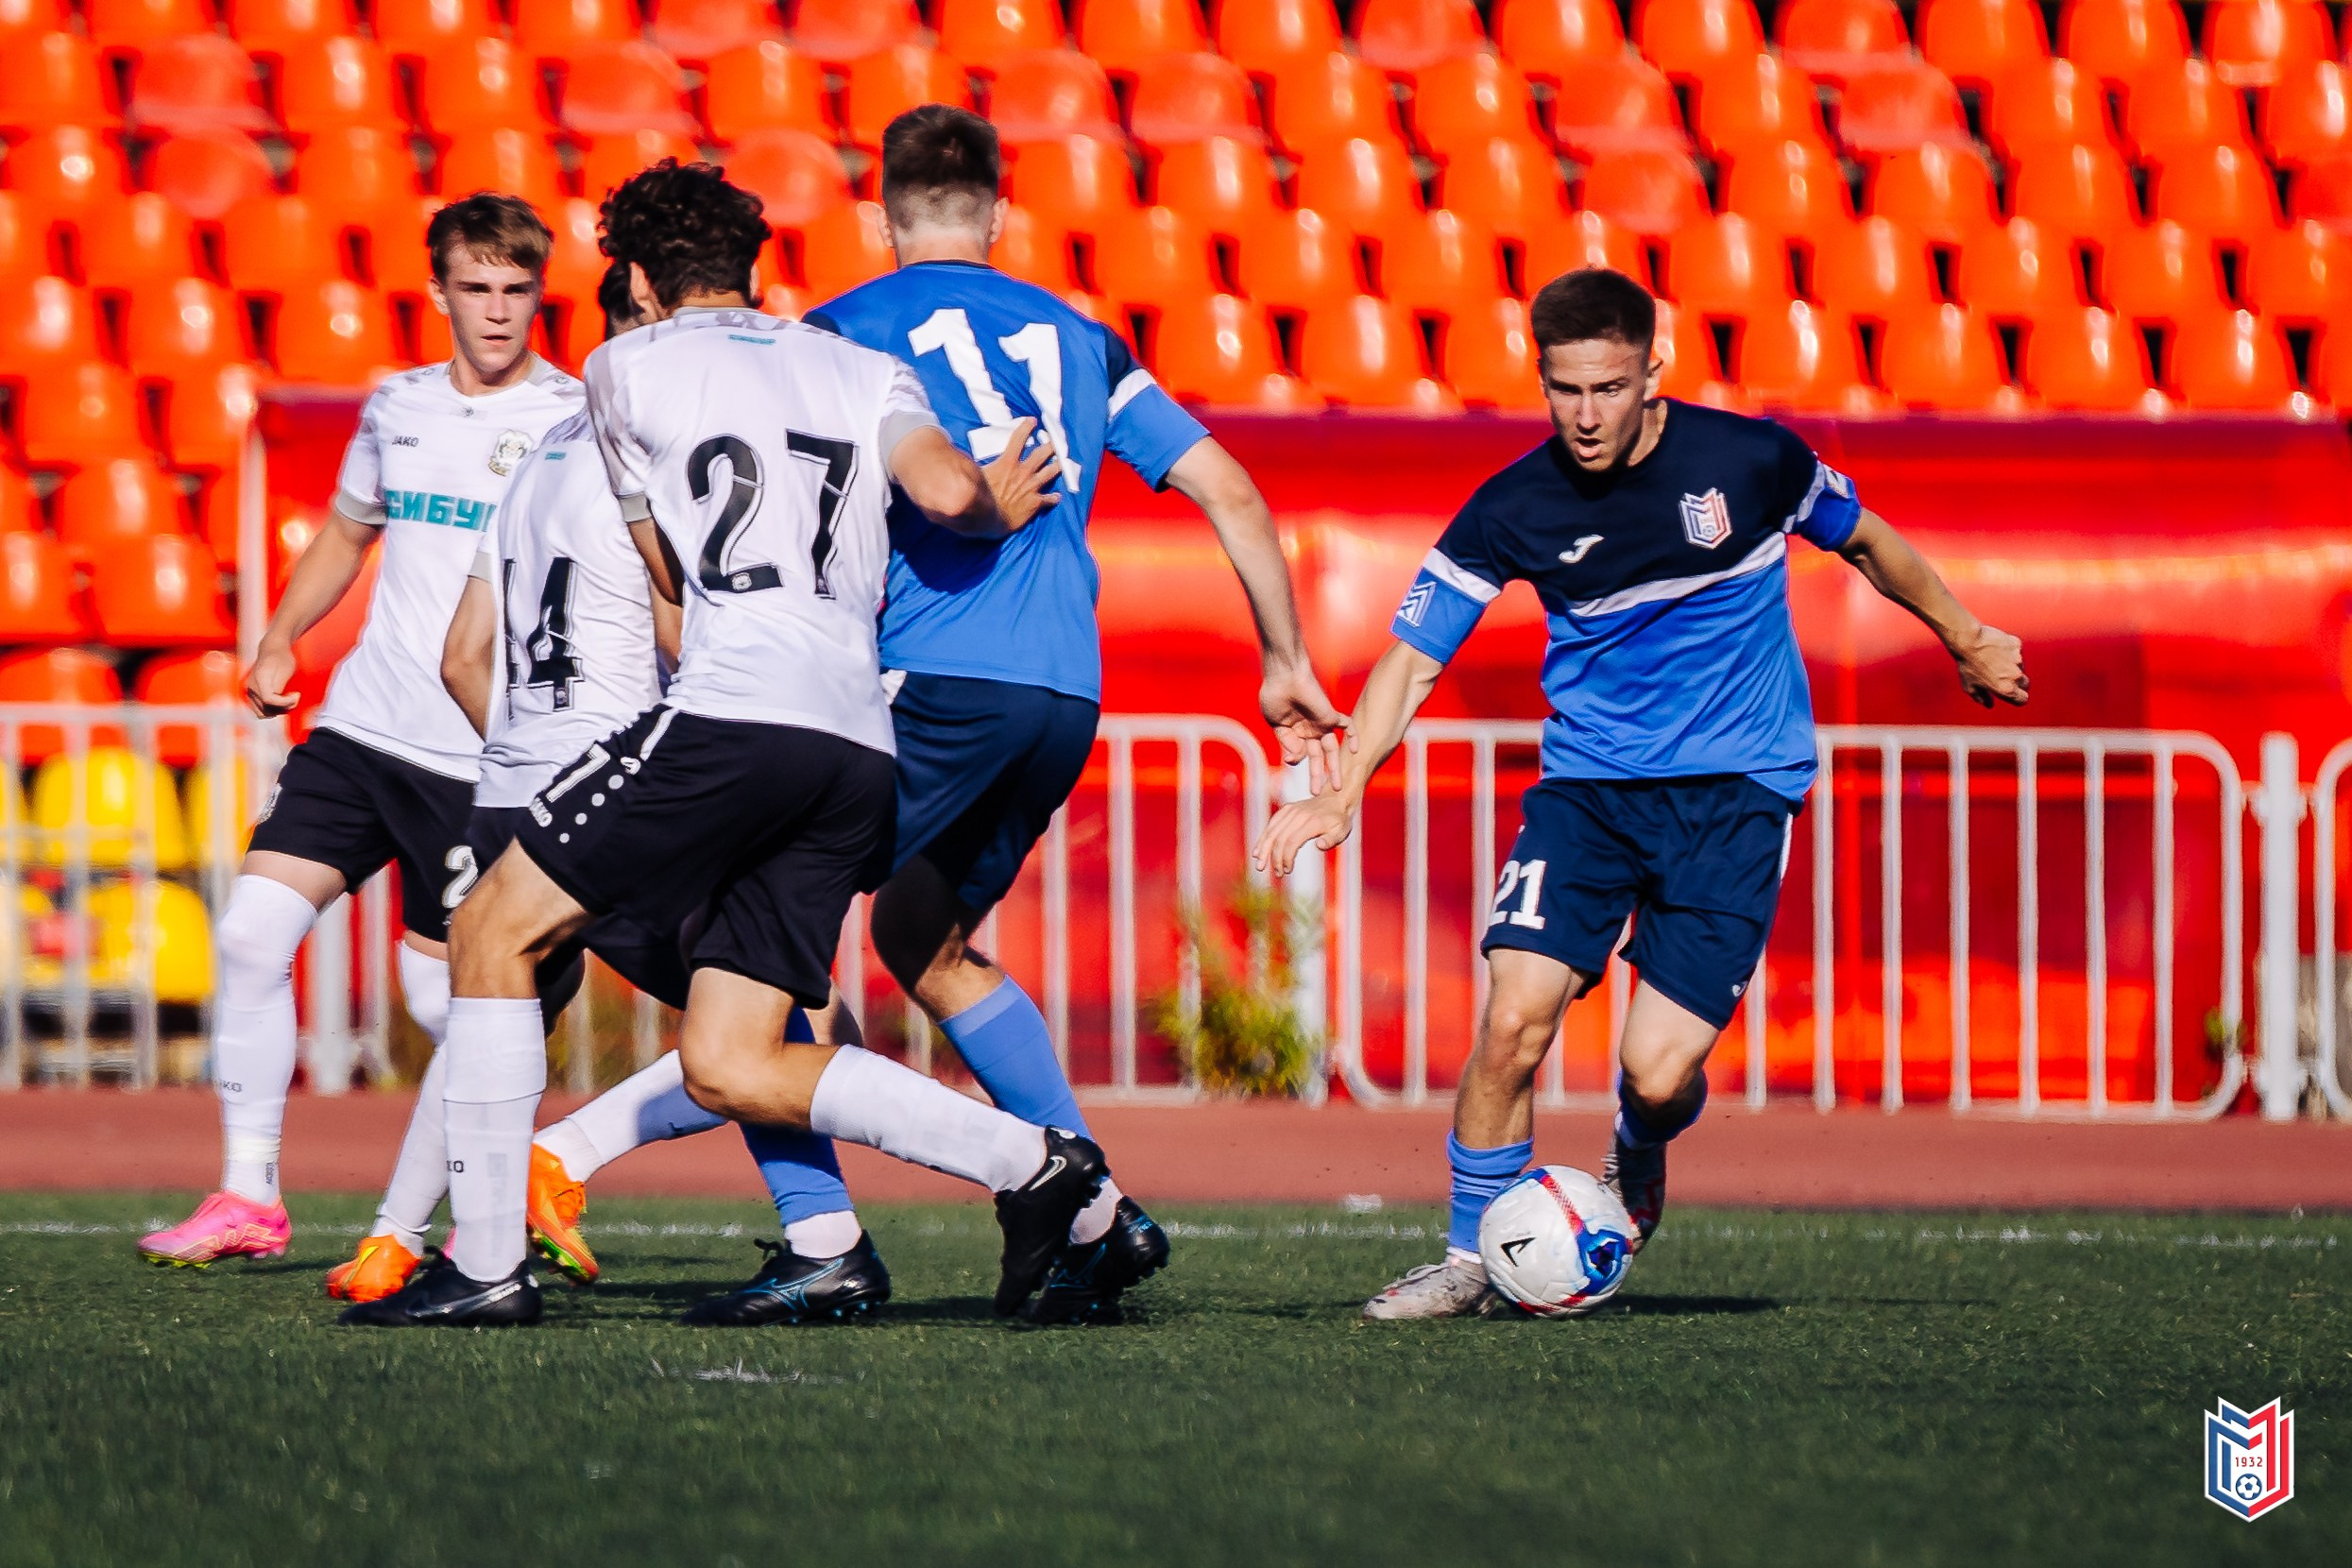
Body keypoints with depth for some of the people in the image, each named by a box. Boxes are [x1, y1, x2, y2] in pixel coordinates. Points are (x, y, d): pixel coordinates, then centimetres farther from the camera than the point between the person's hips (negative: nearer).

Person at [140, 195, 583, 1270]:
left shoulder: (576, 422, -5)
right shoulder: (398, 408, 11)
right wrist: (280, 639, 16)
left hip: (480, 757, -5)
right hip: (359, 725, 5)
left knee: (441, 993, -1)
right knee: (252, 931, -8)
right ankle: (247, 1197, -1)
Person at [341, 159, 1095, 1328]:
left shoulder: (626, 369, 13)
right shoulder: (866, 373, 20)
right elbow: (949, 495, 1)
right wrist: (1003, 511, 23)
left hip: (734, 709, -6)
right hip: (863, 746, 6)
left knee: (494, 930, 7)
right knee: (728, 1067, 10)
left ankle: (487, 1263, 1)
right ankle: (1033, 1164, -4)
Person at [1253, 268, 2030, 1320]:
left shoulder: (1748, 460, -8)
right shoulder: (1512, 511, -7)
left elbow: (1865, 542, 12)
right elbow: (1412, 660, -3)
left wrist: (1967, 641, 25)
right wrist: (1341, 796, -17)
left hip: (1736, 792, -1)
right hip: (1588, 785, 1)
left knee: (1658, 1073, -13)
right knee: (1515, 1016, -18)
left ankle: (1638, 1157, 26)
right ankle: (1469, 1260, 1)